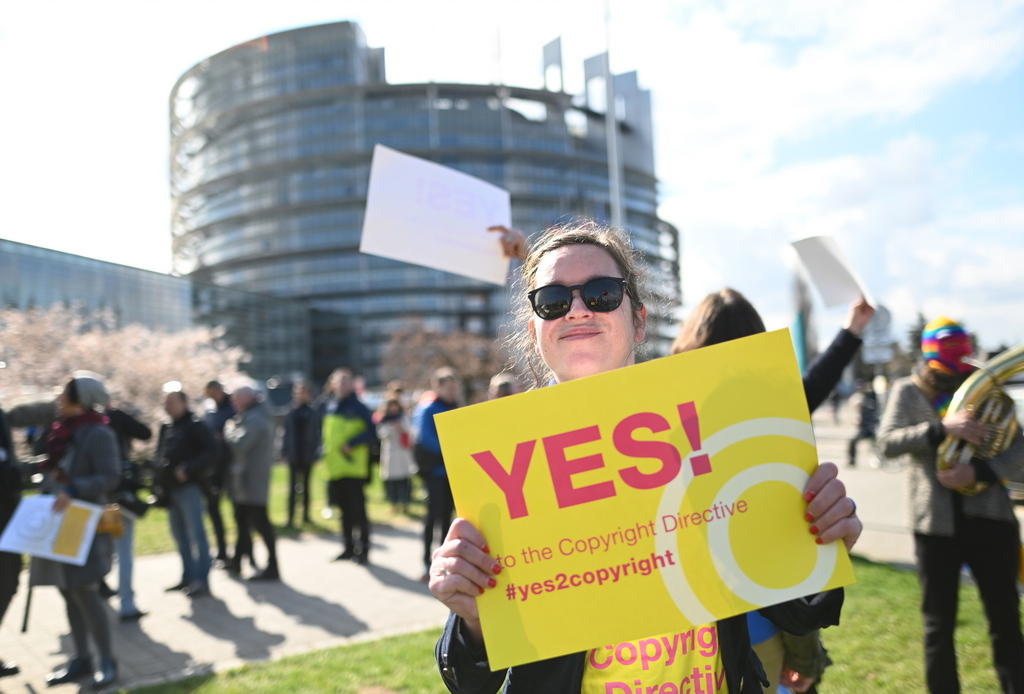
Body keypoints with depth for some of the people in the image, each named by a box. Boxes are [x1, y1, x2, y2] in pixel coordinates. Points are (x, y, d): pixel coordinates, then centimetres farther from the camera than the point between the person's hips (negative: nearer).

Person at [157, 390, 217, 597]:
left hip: (189, 487, -8)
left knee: (196, 534, -8)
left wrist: (188, 469, -22)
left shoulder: (195, 426, -7)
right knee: (180, 535, 14)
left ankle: (202, 580, -5)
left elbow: (212, 452, -15)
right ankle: (188, 577, 24)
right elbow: (160, 454, 25)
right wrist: (161, 475, 7)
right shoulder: (166, 429, 16)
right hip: (171, 489, 9)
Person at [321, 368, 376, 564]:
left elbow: (372, 432, -11)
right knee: (345, 510, 13)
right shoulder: (329, 406, 11)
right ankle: (349, 547, 23)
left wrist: (352, 443, -19)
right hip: (335, 466, 6)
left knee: (358, 510, -3)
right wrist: (325, 449, 12)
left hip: (354, 467, -6)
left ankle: (363, 550, 6)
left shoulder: (358, 407, -6)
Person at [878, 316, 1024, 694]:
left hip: (989, 517, 2)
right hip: (936, 522, -1)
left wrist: (979, 472, -19)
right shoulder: (907, 390, 1)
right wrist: (942, 428, -26)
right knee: (939, 624, 8)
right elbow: (888, 442, -13)